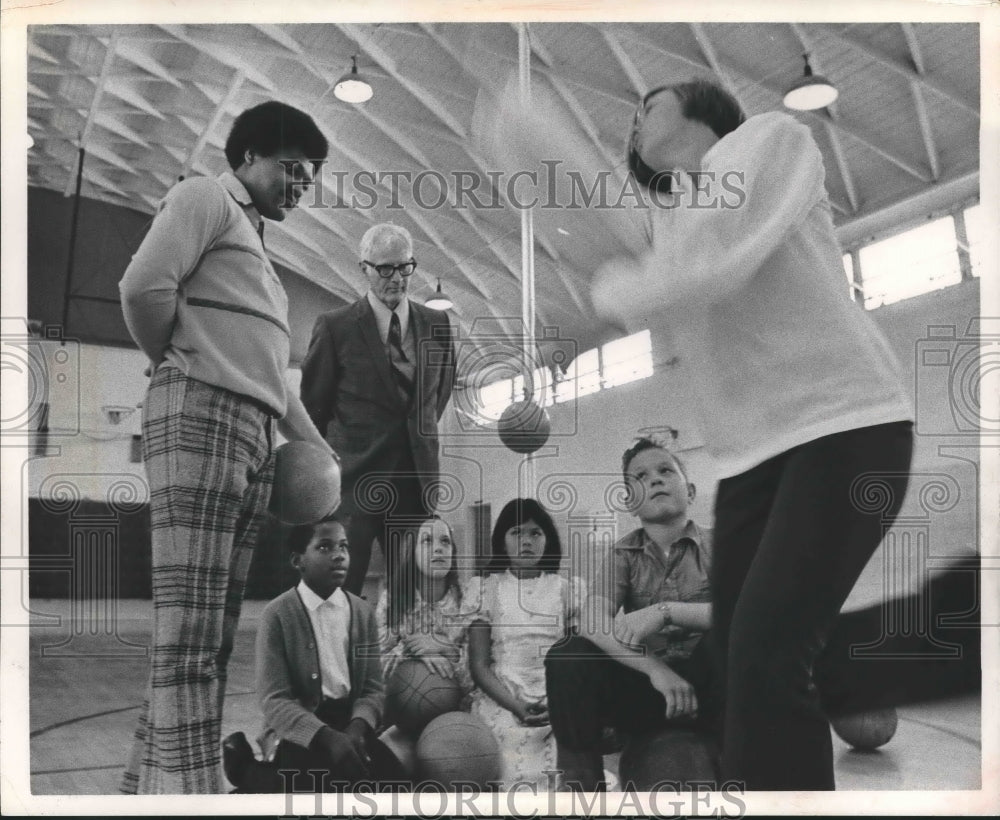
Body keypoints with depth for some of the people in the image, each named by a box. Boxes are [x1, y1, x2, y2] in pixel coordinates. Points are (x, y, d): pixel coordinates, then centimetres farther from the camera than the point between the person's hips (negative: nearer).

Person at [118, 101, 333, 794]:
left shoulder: (257, 248, 32)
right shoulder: (207, 198, 6)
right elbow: (144, 286, -11)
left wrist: (319, 447, 26)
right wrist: (177, 363, 4)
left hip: (256, 438, 9)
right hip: (201, 415, -9)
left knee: (213, 637, 6)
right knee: (190, 635, -14)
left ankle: (146, 786, 12)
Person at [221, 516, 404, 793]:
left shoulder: (363, 612, 5)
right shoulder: (278, 614, -8)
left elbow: (373, 688, 5)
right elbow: (273, 700, -14)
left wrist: (357, 727, -18)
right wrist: (326, 737, -29)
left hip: (349, 722, 5)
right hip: (296, 728, -5)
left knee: (389, 775, -22)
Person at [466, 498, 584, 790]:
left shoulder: (566, 588, 9)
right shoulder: (486, 588, 5)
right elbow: (479, 665, 2)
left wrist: (558, 705, -13)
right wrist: (517, 707, -13)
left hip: (558, 707, 1)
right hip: (502, 704, -1)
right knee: (514, 777, -19)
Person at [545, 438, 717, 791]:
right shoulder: (623, 554, 3)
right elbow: (593, 625, -15)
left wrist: (665, 611, -31)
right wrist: (656, 670, -30)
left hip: (708, 691, -1)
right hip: (647, 685, 2)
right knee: (568, 657, -25)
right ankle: (579, 785, -19)